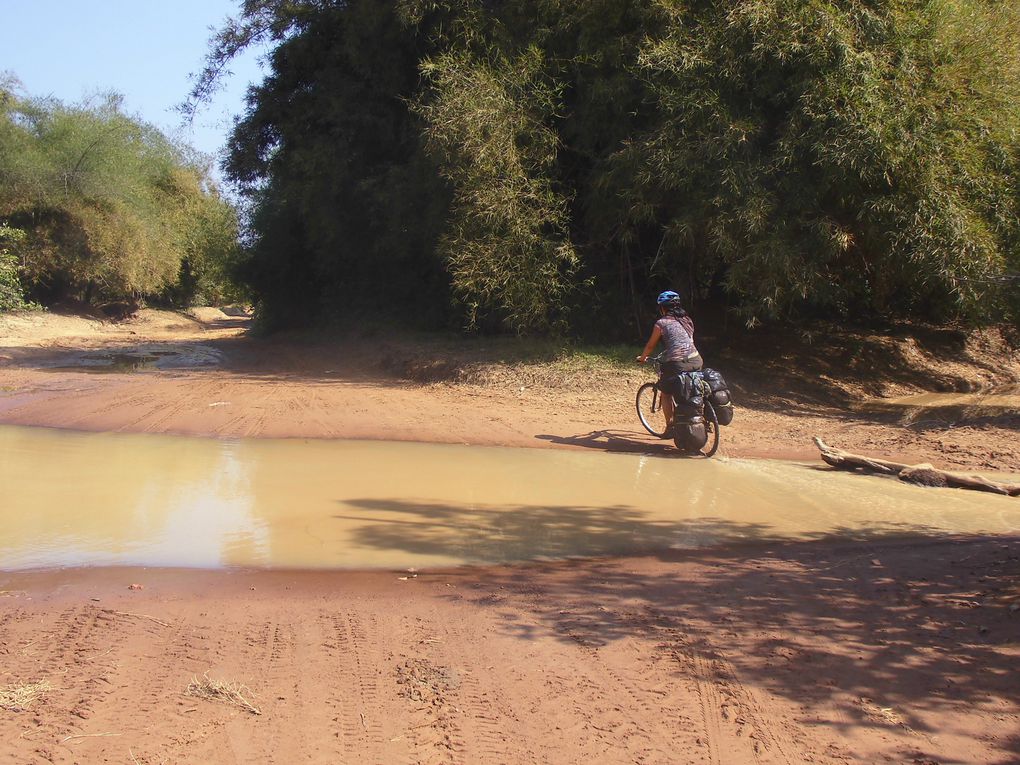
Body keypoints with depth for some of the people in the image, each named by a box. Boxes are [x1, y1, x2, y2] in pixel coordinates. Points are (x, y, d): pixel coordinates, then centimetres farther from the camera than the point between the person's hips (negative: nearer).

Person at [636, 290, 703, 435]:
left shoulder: (661, 323, 1)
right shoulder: (687, 320, 17)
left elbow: (650, 346, 10)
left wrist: (642, 358, 29)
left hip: (677, 363, -5)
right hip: (696, 361, 5)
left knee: (666, 393, 16)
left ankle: (670, 426, 12)